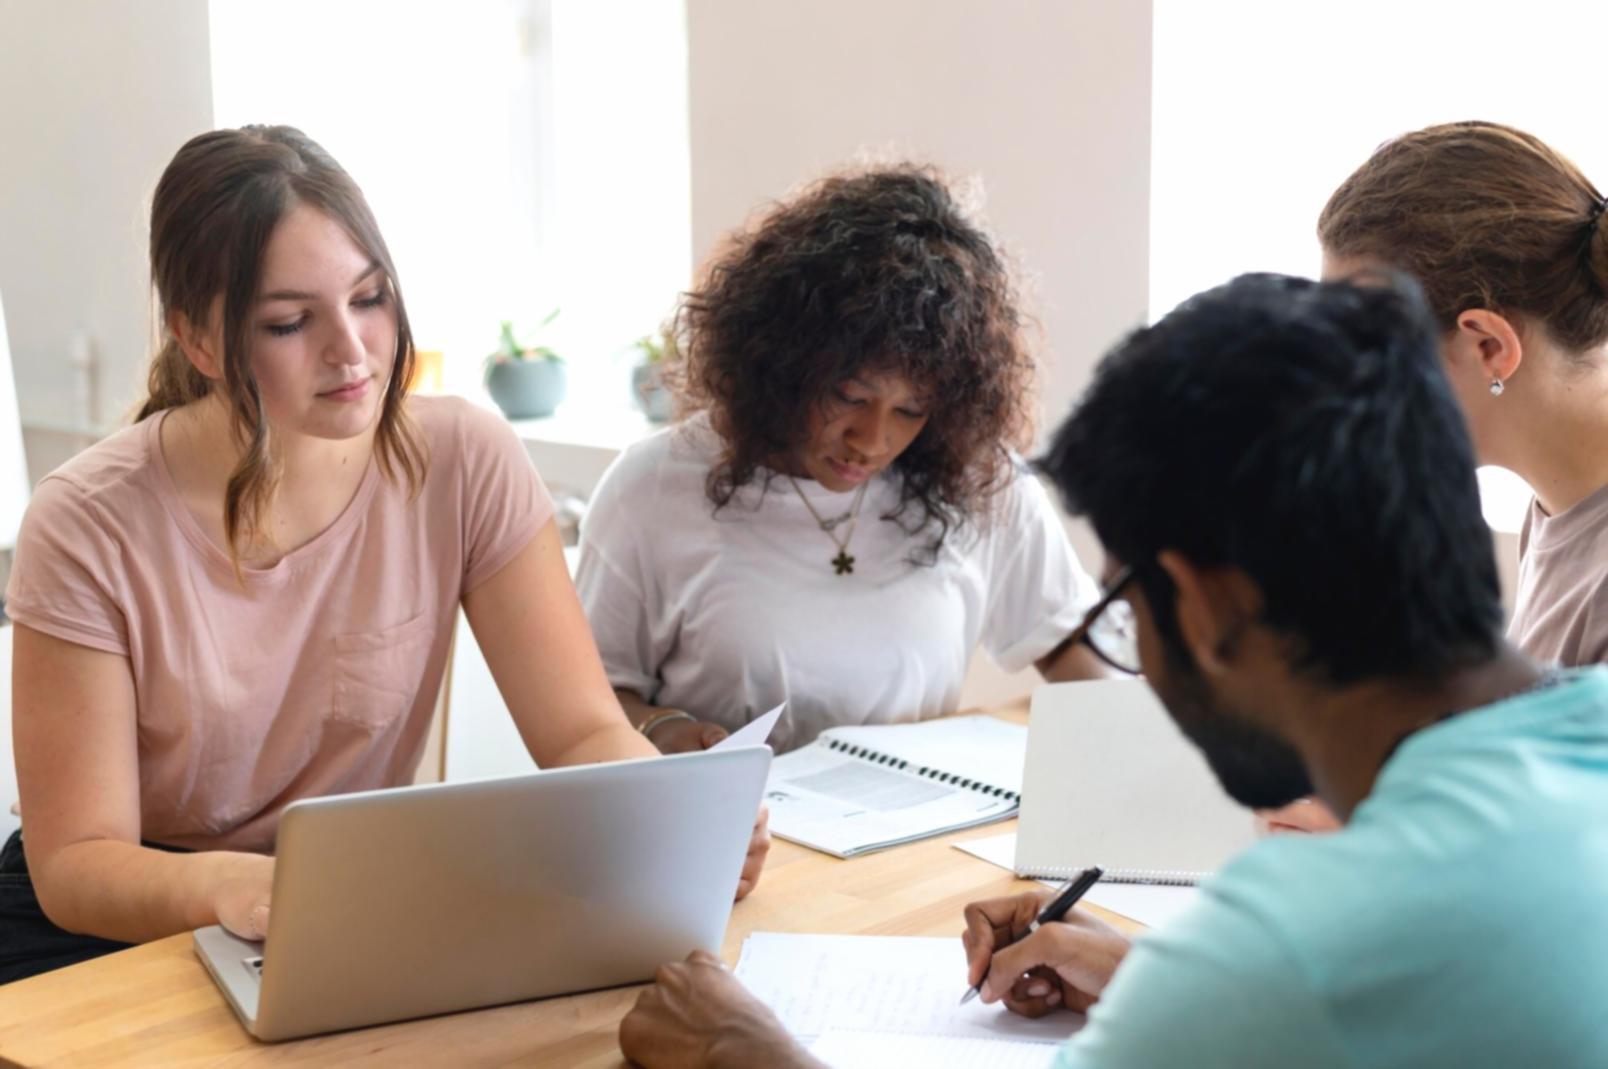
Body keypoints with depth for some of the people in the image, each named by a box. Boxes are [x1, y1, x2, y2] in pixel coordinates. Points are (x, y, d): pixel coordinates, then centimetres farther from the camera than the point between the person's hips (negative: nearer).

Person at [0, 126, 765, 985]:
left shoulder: (465, 463, -10)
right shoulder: (89, 527, -16)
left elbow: (583, 734, -11)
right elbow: (74, 863, -15)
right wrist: (222, 886, -39)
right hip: (123, 923, 0)